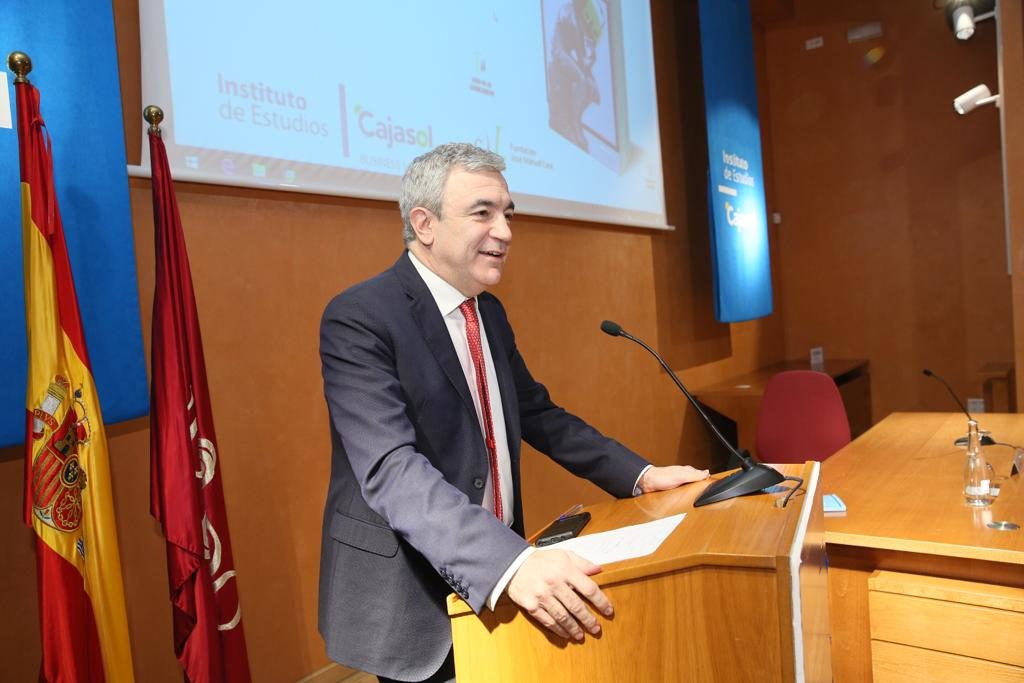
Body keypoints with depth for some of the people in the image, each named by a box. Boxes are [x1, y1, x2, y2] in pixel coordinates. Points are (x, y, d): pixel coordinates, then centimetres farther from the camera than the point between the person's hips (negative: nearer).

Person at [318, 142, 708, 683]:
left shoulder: (489, 312, 6)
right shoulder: (359, 318, -19)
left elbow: (537, 414, 11)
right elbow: (392, 470, -29)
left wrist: (638, 475, 2)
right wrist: (512, 563, -40)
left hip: (496, 580, 7)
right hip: (413, 598, -7)